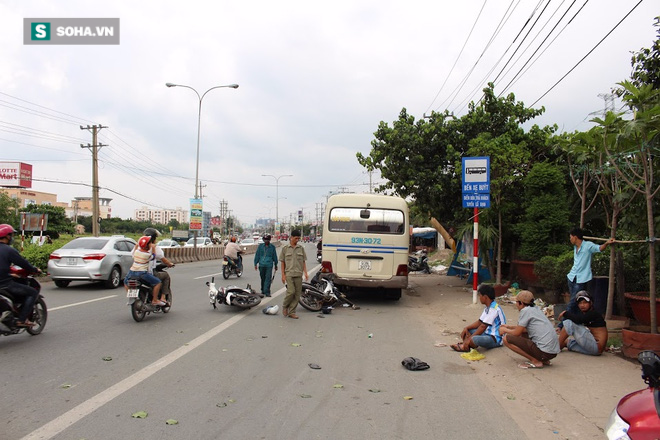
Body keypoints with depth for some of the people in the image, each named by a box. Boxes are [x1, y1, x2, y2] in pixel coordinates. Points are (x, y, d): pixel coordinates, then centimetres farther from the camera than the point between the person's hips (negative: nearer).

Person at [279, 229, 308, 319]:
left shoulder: (301, 248, 9)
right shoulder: (285, 248, 3)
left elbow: (303, 262, 11)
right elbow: (282, 262, 5)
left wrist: (305, 273, 1)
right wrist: (283, 275, -1)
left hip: (298, 274, 3)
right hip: (289, 274, -3)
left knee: (297, 294, 2)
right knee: (291, 291, -16)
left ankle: (291, 312, 12)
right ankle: (285, 306, 11)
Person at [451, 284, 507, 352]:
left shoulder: (493, 309, -21)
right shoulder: (488, 307, 12)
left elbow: (483, 326, -23)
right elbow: (479, 322, 14)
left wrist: (469, 339, -21)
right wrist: (466, 328, -1)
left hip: (495, 339, -11)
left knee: (473, 340, -36)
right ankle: (465, 345, -15)